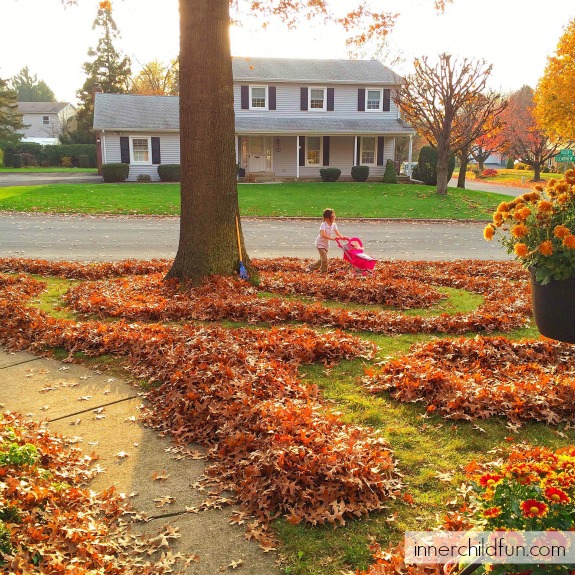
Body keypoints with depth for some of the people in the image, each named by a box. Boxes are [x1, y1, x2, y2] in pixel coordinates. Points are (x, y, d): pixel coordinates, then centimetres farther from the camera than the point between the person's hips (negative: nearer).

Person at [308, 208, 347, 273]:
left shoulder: (334, 225, -4)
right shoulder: (323, 225, -25)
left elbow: (337, 233, -10)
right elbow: (323, 235, -39)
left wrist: (342, 237, -30)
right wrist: (332, 238, -46)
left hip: (326, 244, 8)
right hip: (320, 243, -8)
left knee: (322, 259, 17)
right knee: (324, 259, -16)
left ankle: (312, 267, 34)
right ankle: (324, 272, 0)